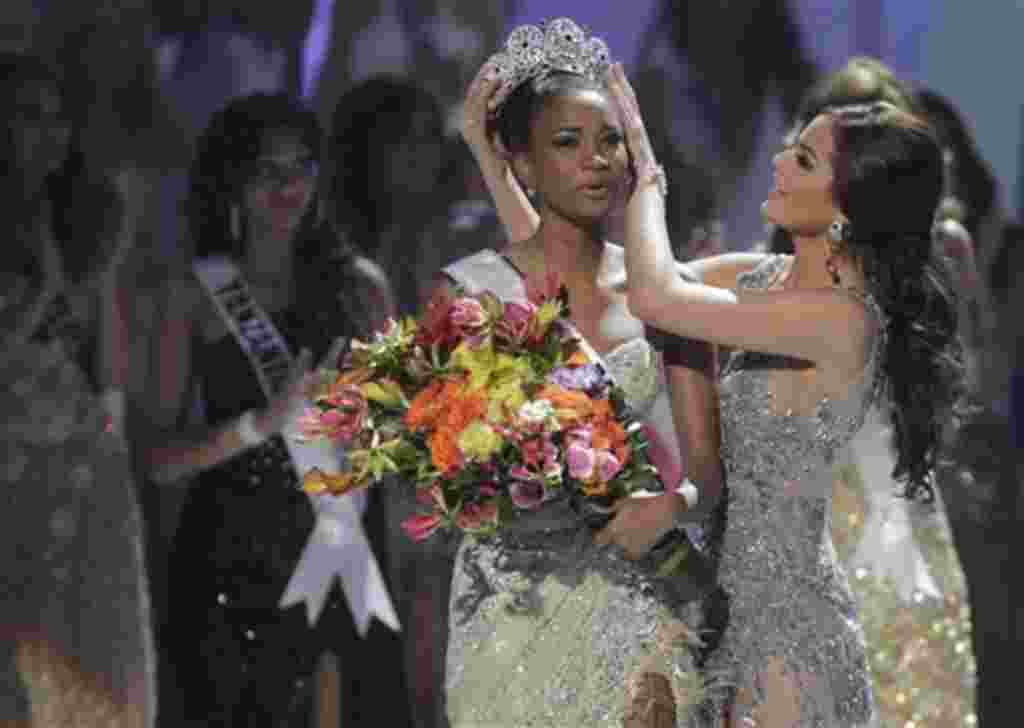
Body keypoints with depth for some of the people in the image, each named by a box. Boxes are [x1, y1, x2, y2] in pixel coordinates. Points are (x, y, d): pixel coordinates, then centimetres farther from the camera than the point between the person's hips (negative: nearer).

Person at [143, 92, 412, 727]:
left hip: (351, 561, 3)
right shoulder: (202, 295, 0)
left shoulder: (357, 283, 8)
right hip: (242, 570, -3)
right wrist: (263, 422, -17)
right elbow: (161, 458, -5)